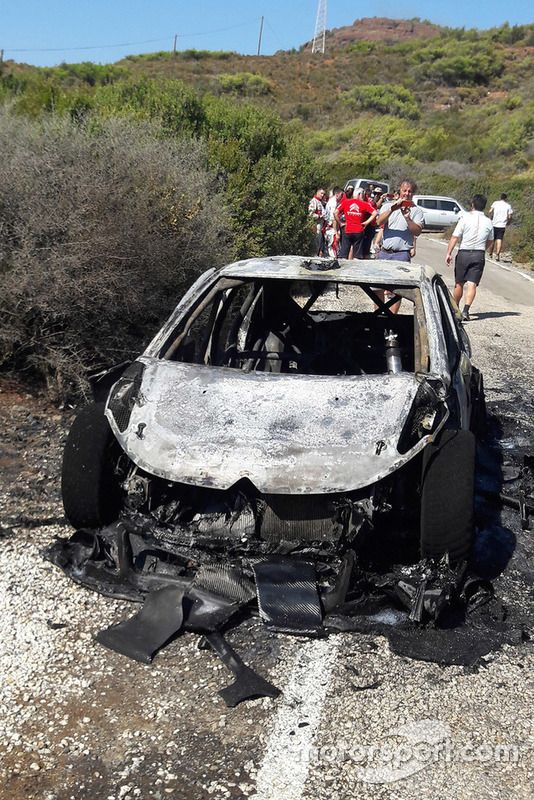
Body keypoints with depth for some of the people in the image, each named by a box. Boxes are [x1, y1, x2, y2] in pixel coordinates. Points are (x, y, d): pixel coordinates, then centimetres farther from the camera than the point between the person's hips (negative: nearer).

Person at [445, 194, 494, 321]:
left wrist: (449, 253, -6)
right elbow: (490, 242, 15)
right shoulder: (488, 222, 6)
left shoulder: (465, 218, -6)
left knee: (459, 283, 11)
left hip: (464, 253, -2)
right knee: (472, 284, -2)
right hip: (479, 255, 2)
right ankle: (466, 310, -16)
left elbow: (455, 237, -10)